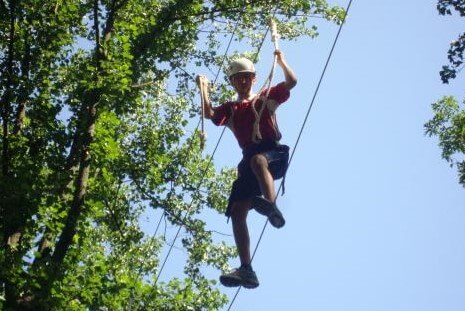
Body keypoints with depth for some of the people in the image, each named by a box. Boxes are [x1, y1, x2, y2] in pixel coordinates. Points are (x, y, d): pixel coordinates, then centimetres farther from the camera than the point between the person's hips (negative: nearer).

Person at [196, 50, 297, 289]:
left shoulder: (266, 97, 20)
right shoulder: (230, 109, 27)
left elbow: (292, 82, 9)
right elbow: (209, 114, 8)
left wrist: (280, 61, 8)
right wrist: (204, 89, 8)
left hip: (273, 152, -4)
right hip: (249, 160, 4)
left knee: (257, 160, -43)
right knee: (237, 211, -12)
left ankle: (272, 207, -64)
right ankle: (246, 269, -17)